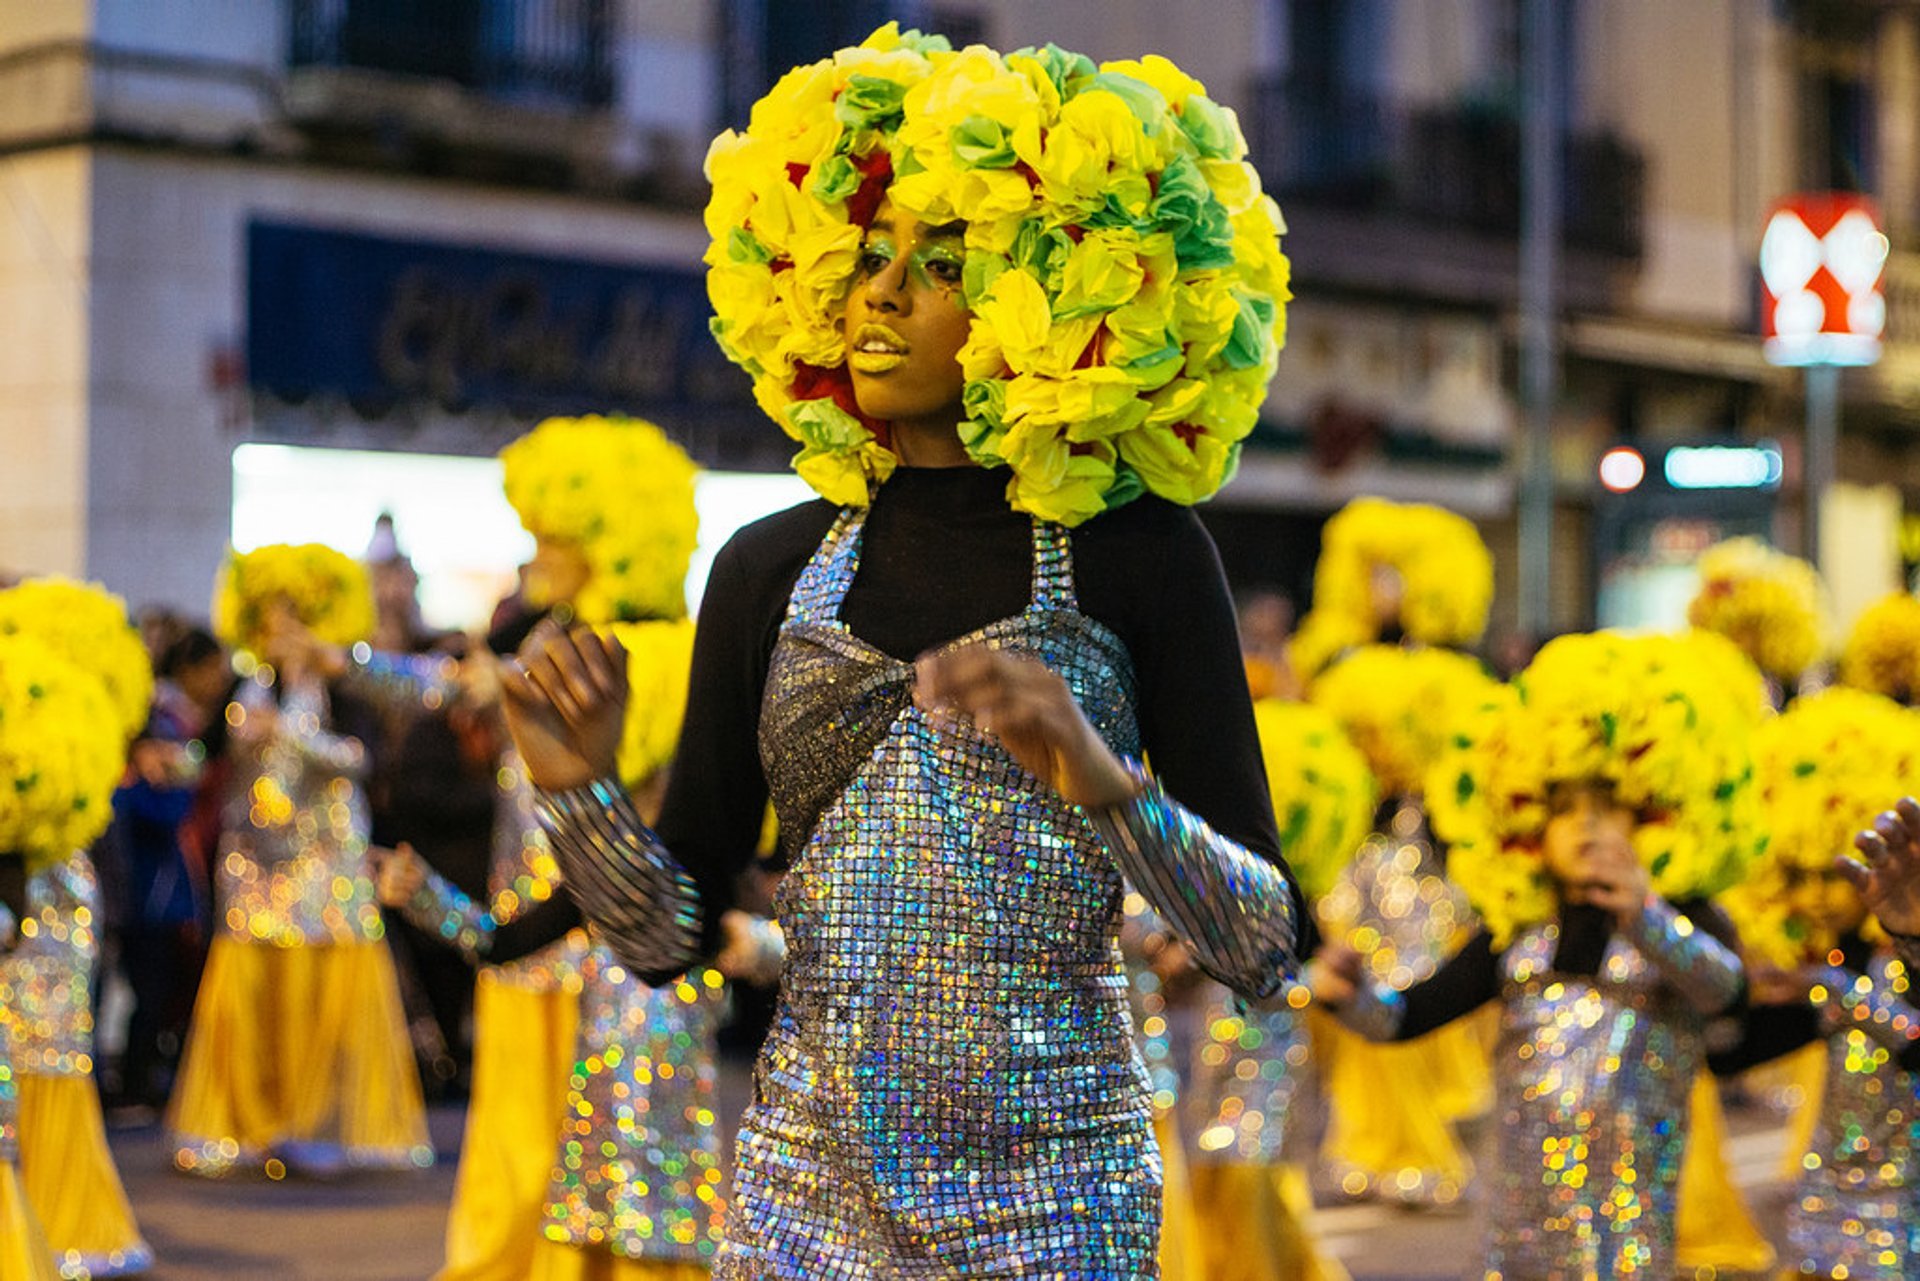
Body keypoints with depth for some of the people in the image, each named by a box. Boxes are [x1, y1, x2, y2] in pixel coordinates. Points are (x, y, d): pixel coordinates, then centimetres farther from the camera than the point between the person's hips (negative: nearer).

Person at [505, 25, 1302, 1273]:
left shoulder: (1136, 560, -3)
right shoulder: (771, 570, 5)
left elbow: (1268, 948, -8)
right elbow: (672, 933, 7)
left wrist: (1104, 780, -23)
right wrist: (581, 788, -11)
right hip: (805, 1172, 3)